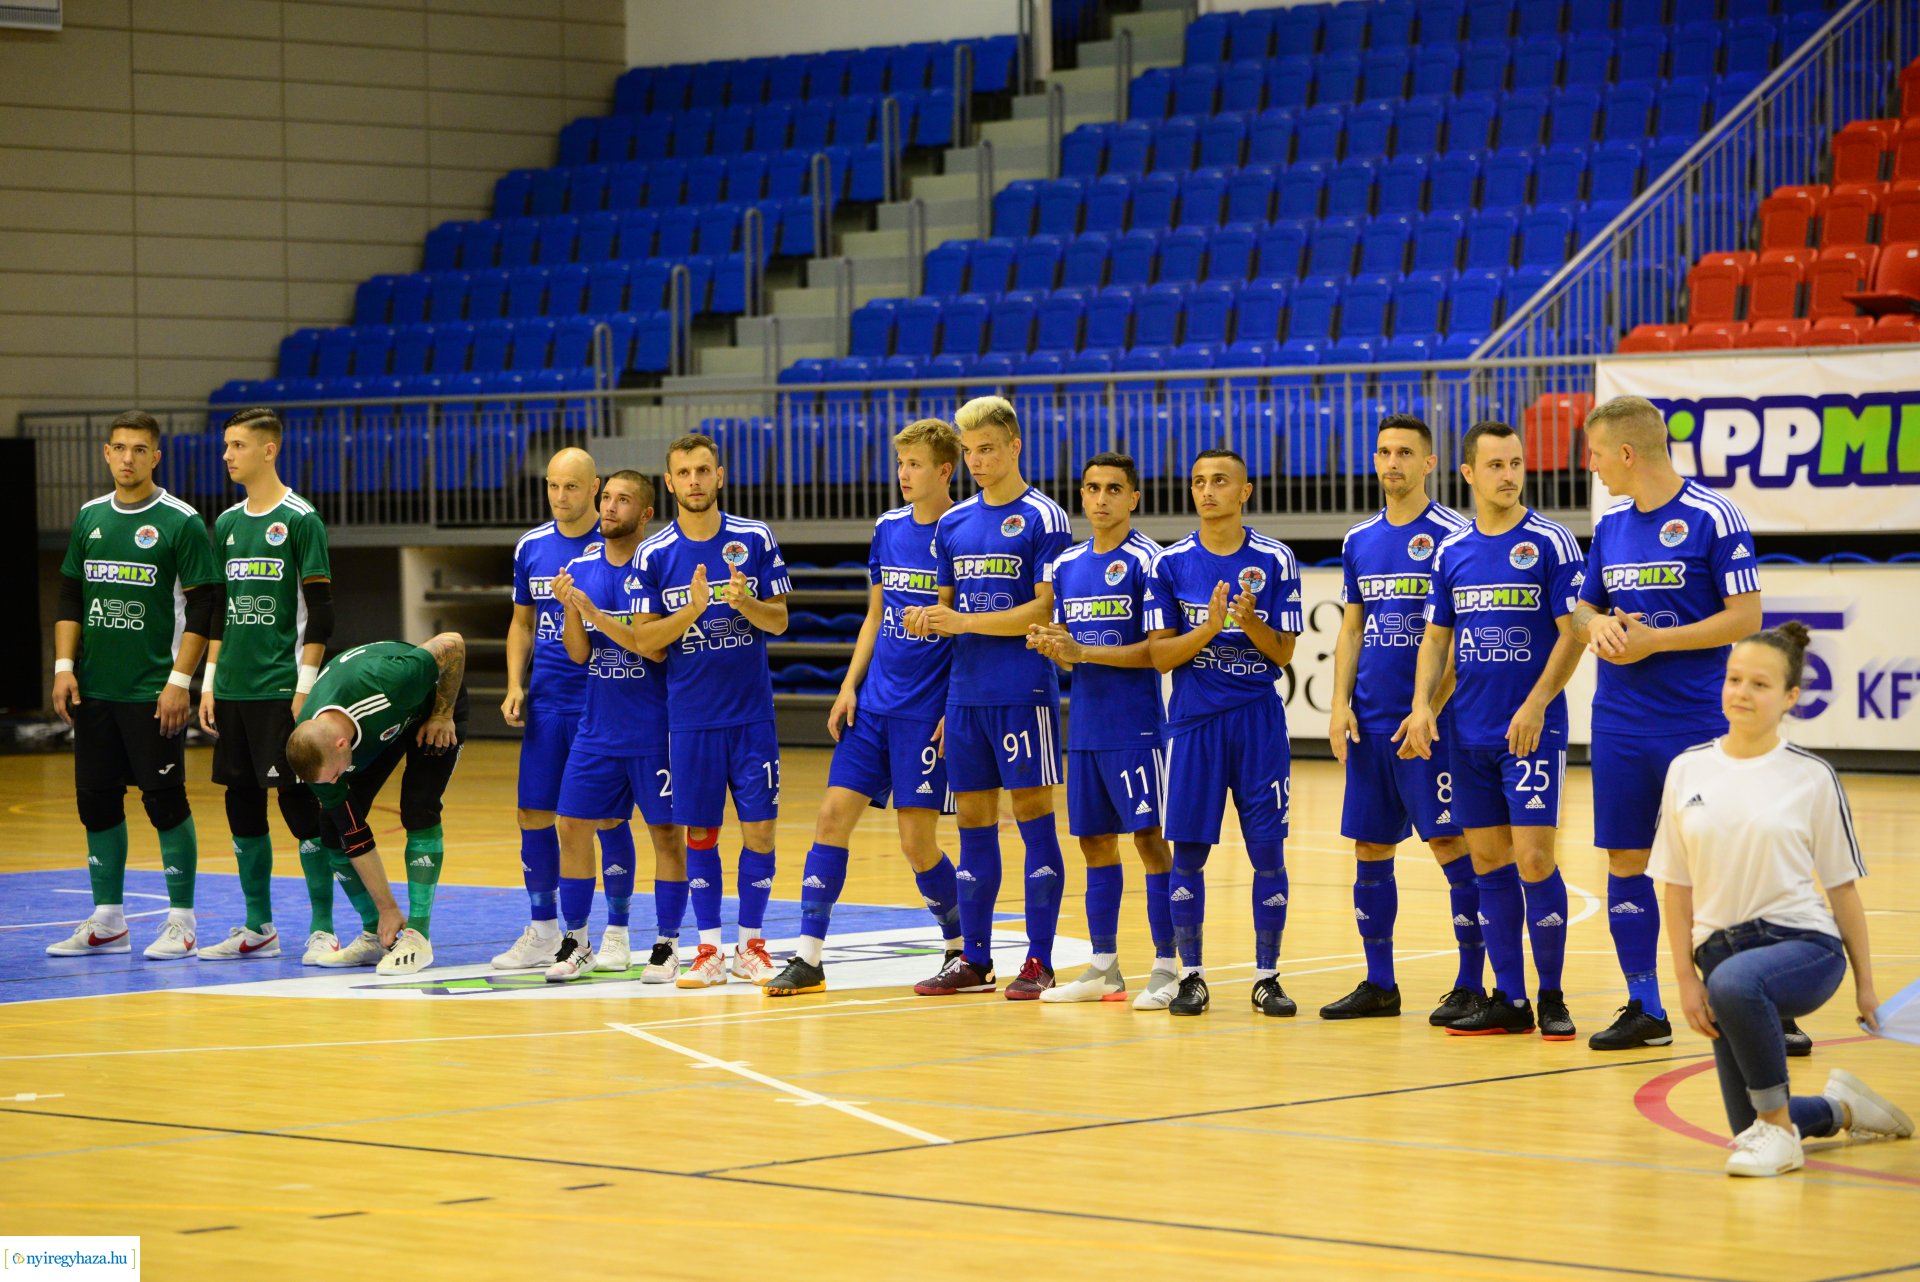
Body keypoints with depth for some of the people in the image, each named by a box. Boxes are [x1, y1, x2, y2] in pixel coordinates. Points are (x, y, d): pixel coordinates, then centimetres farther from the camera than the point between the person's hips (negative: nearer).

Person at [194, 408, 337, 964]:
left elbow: (319, 609, -9)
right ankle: (258, 928, 17)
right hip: (233, 689, 7)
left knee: (299, 802, -7)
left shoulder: (300, 519, -6)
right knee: (241, 802, 9)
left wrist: (306, 685, -14)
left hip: (283, 688, -7)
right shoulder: (227, 523, 13)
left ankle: (322, 928, -3)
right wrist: (209, 681, 14)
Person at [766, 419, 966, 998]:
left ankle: (964, 950, 15)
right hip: (873, 705, 6)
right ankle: (808, 957, 2)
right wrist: (849, 687, 8)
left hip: (927, 711, -6)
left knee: (917, 840, -5)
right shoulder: (888, 529, 9)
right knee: (833, 815, -1)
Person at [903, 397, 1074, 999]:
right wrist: (930, 619, -4)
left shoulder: (1043, 518, -5)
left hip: (1023, 692, -6)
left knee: (1034, 817, -3)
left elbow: (1045, 609, -12)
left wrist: (964, 623, -16)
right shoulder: (953, 522, 13)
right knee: (974, 822, 8)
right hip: (965, 694, 6)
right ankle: (973, 960, 15)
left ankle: (1039, 961, 1)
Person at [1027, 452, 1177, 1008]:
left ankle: (1168, 968, -4)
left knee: (1149, 836, -8)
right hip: (1084, 726, 7)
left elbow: (1157, 650, -13)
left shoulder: (1146, 561, -8)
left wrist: (1083, 652, -19)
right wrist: (1047, 645, -6)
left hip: (1135, 726, -7)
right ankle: (1104, 968, 18)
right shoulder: (1065, 566, 12)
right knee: (1095, 841, 10)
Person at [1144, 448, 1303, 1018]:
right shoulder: (1170, 564, 2)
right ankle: (1191, 976, 11)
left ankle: (1267, 977, 9)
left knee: (1268, 851, 0)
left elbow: (1283, 653, 0)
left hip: (1259, 722, 0)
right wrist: (1208, 628, -17)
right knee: (1188, 852, 1)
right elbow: (1159, 654, -1)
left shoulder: (1275, 560, 0)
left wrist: (1249, 621, -19)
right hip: (1193, 723, 1)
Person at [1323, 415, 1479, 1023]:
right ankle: (1379, 985, 16)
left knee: (1451, 842, -6)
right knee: (1370, 848, 8)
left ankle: (1470, 985, -1)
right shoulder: (1359, 541, 13)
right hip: (1371, 722, 6)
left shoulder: (1452, 535, -5)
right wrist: (1341, 705, 5)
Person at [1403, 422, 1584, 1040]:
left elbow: (1572, 633, -8)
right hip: (1469, 733, 5)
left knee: (1533, 859, -8)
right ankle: (1508, 998, 13)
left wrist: (1536, 705, -17)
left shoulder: (1551, 543, -5)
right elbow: (1436, 638, 14)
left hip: (1532, 729, -5)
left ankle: (1551, 996, 3)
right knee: (1489, 861, 7)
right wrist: (1422, 705, -1)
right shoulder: (1451, 551, 10)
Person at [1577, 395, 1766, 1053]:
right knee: (1625, 860, 6)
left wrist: (1652, 641, -16)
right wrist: (1598, 627, -6)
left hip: (1699, 724, -6)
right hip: (1620, 723, 6)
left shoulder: (1713, 517, -9)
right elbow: (1583, 610, 18)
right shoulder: (1609, 522, 10)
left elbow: (1744, 619, -12)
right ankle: (1644, 1010, 15)